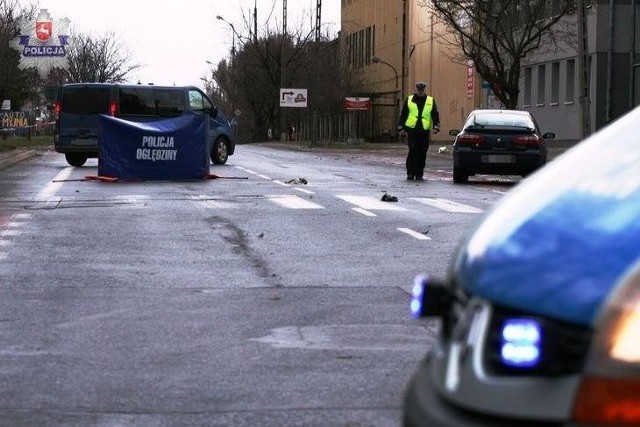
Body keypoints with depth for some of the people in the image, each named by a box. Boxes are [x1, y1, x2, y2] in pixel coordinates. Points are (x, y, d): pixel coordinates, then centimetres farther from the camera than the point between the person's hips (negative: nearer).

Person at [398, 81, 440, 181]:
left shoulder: (431, 101, 12)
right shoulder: (409, 100, 11)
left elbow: (435, 115, 9)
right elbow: (403, 115, 13)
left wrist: (436, 127, -5)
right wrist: (401, 128, 8)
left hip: (424, 131, 1)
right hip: (411, 130, -1)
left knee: (422, 153, 2)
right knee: (413, 151, -11)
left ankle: (419, 174, 10)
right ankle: (410, 173, -7)